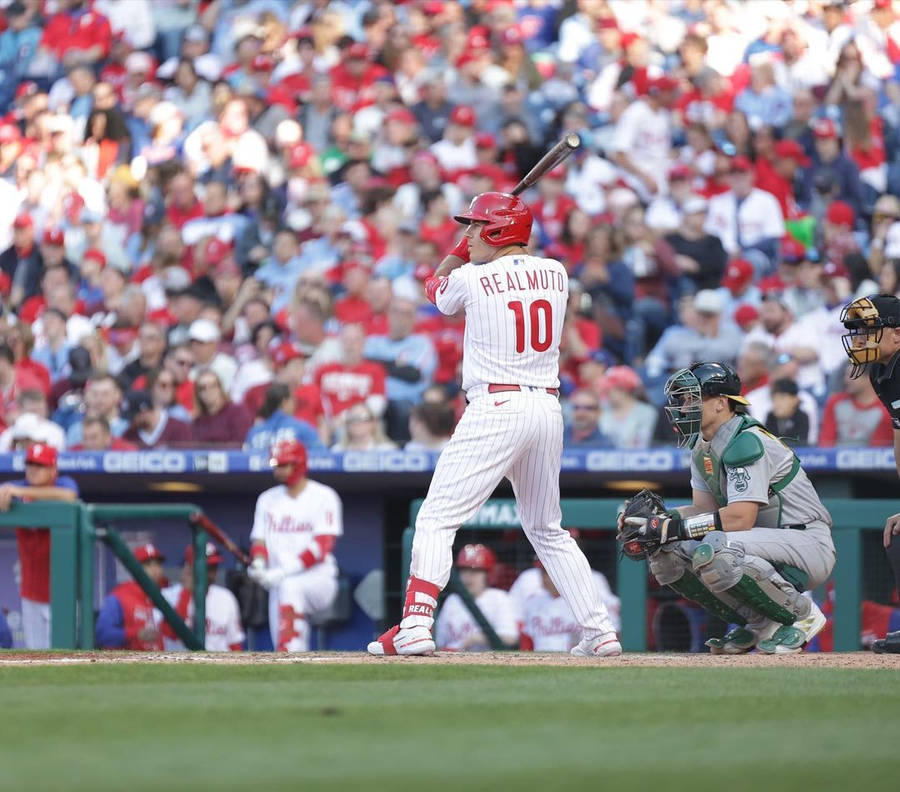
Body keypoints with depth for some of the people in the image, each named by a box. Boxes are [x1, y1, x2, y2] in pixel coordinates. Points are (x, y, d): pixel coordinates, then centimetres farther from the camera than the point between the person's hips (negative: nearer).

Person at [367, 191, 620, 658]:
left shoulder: (471, 279, -4)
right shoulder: (556, 274, 9)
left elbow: (435, 288, 19)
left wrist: (463, 250, 29)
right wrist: (477, 247, 32)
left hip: (495, 409, -6)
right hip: (548, 407, 6)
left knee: (436, 519, -5)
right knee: (548, 530, 18)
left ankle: (415, 627, -18)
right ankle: (599, 631, 10)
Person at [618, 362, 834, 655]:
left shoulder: (747, 442, -20)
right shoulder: (703, 446, 10)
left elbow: (741, 518, -29)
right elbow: (705, 508, 7)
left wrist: (669, 527, -28)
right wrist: (657, 519, -12)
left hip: (809, 546, -9)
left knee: (714, 552, -35)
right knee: (665, 553, -5)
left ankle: (800, 613, -13)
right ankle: (757, 623, 3)